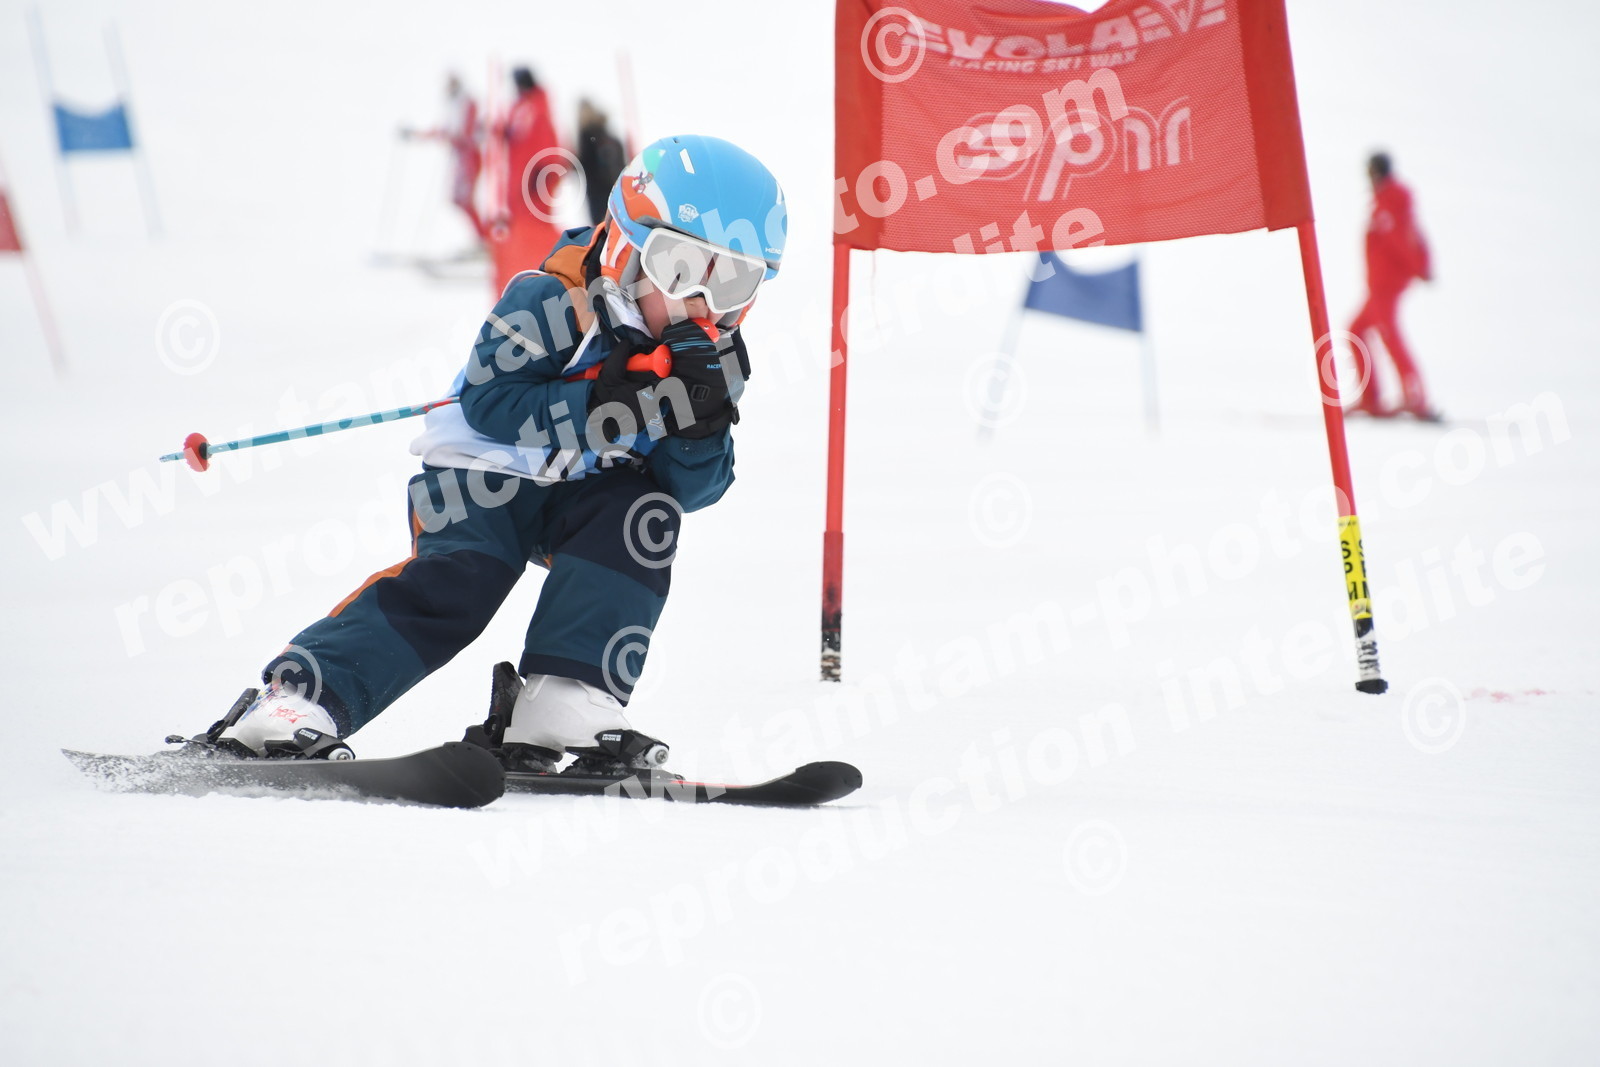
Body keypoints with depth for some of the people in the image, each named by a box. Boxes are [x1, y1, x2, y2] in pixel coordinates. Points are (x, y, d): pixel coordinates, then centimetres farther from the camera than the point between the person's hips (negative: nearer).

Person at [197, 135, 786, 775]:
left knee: (646, 513, -25)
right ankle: (301, 694, -30)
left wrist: (699, 422, -26)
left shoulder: (708, 357, -2)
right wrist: (606, 409, -36)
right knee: (456, 579, -27)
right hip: (487, 476, -5)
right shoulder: (552, 303, -20)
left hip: (584, 492, 5)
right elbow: (489, 402, -28)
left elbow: (696, 489, -4)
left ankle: (566, 699, -29)